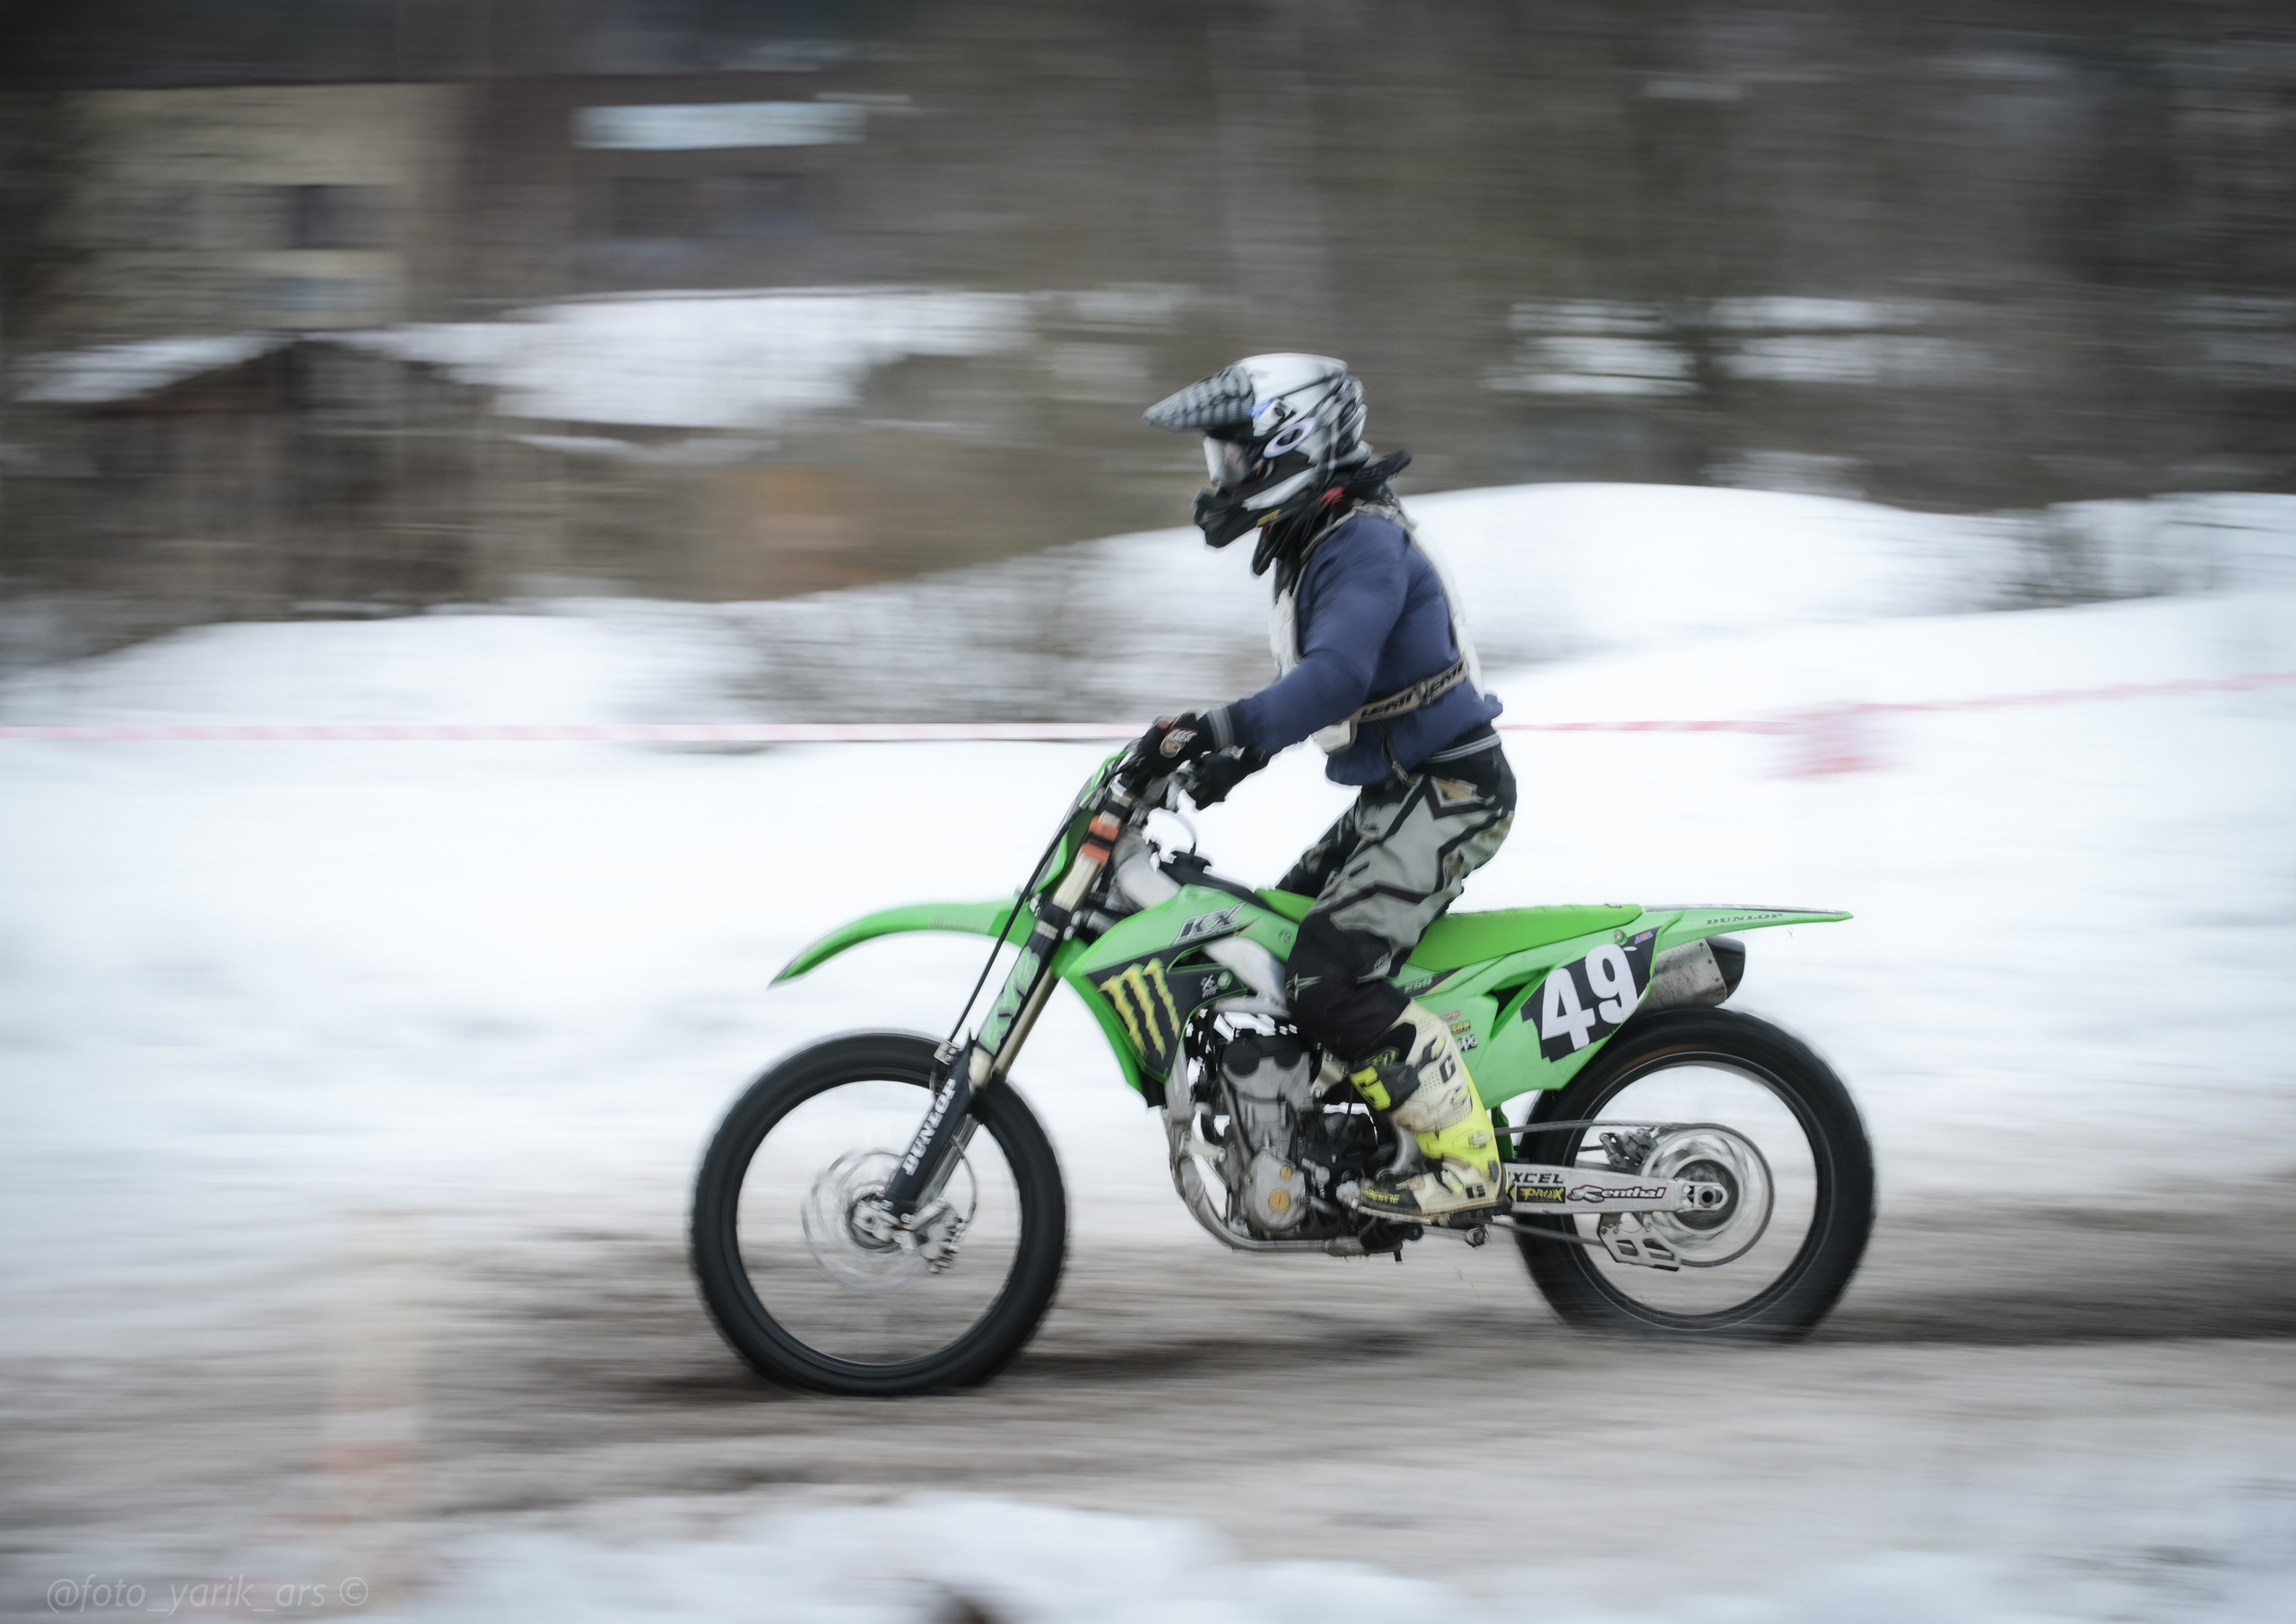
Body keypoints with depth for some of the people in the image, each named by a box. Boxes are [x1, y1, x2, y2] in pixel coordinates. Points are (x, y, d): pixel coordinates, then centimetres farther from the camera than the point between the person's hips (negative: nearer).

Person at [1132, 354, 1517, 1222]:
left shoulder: (1363, 542, -18)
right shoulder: (1313, 544, 15)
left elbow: (1337, 676, -33)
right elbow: (1308, 681, 26)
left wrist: (1218, 731, -38)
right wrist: (1232, 753, 13)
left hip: (1446, 792, -11)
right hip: (1399, 793, 11)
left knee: (1327, 976, -21)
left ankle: (1461, 1157, -18)